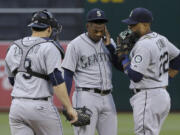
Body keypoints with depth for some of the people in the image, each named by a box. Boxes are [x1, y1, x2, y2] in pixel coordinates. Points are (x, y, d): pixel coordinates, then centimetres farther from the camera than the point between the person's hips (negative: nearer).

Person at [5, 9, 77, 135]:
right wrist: (69, 108, -16)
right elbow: (57, 80, -16)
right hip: (41, 106, -5)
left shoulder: (13, 48, 12)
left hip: (16, 106, 5)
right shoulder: (49, 48, -7)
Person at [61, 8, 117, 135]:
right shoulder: (75, 45, -5)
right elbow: (67, 75, -6)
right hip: (86, 97, -6)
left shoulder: (108, 42, 11)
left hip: (107, 98, 6)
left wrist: (109, 45, -7)